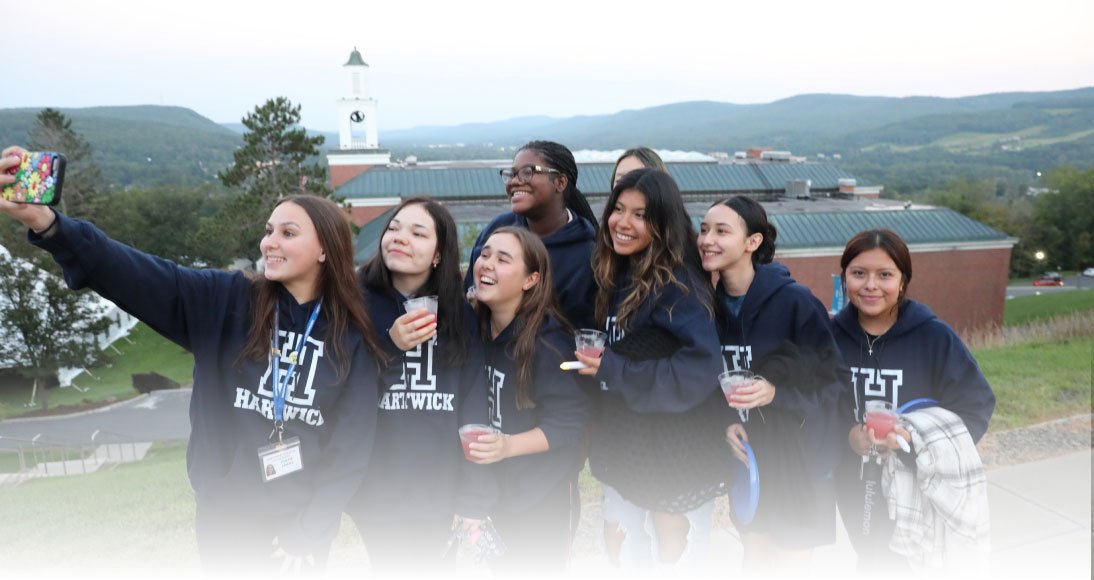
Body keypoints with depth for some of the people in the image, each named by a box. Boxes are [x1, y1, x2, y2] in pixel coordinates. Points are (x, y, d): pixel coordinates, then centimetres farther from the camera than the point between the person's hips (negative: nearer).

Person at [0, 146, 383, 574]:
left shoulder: (352, 340, -7)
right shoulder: (225, 302, -7)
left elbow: (353, 442, -6)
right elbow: (139, 276, -19)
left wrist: (311, 530, -9)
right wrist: (46, 223, -34)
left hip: (301, 520, 0)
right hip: (225, 514, 1)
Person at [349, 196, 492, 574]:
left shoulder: (459, 315, 0)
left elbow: (473, 409, -1)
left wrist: (474, 502, -3)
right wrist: (390, 346, -22)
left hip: (436, 489, 2)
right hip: (376, 487, -2)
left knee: (426, 570, 14)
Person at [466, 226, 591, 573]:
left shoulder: (548, 339, -22)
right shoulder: (476, 327, -3)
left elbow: (569, 421, -21)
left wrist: (508, 446, -32)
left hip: (542, 494, -6)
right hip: (490, 486, 6)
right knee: (502, 569, 19)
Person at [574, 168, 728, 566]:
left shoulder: (676, 284, -20)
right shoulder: (618, 275, 5)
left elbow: (699, 370, -28)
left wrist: (612, 370, -24)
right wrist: (594, 362, -2)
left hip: (675, 453, -8)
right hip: (626, 443, 8)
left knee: (676, 559, 9)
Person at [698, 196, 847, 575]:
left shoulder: (795, 301, -19)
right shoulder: (714, 304, -1)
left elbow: (835, 382, -14)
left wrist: (776, 393, -29)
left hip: (799, 456, -5)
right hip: (748, 455, 5)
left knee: (788, 568, 5)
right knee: (754, 562, 17)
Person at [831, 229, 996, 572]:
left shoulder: (935, 337, -15)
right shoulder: (832, 335, -6)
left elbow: (977, 407, -11)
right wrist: (847, 434, -19)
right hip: (856, 489, 3)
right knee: (872, 566, 22)